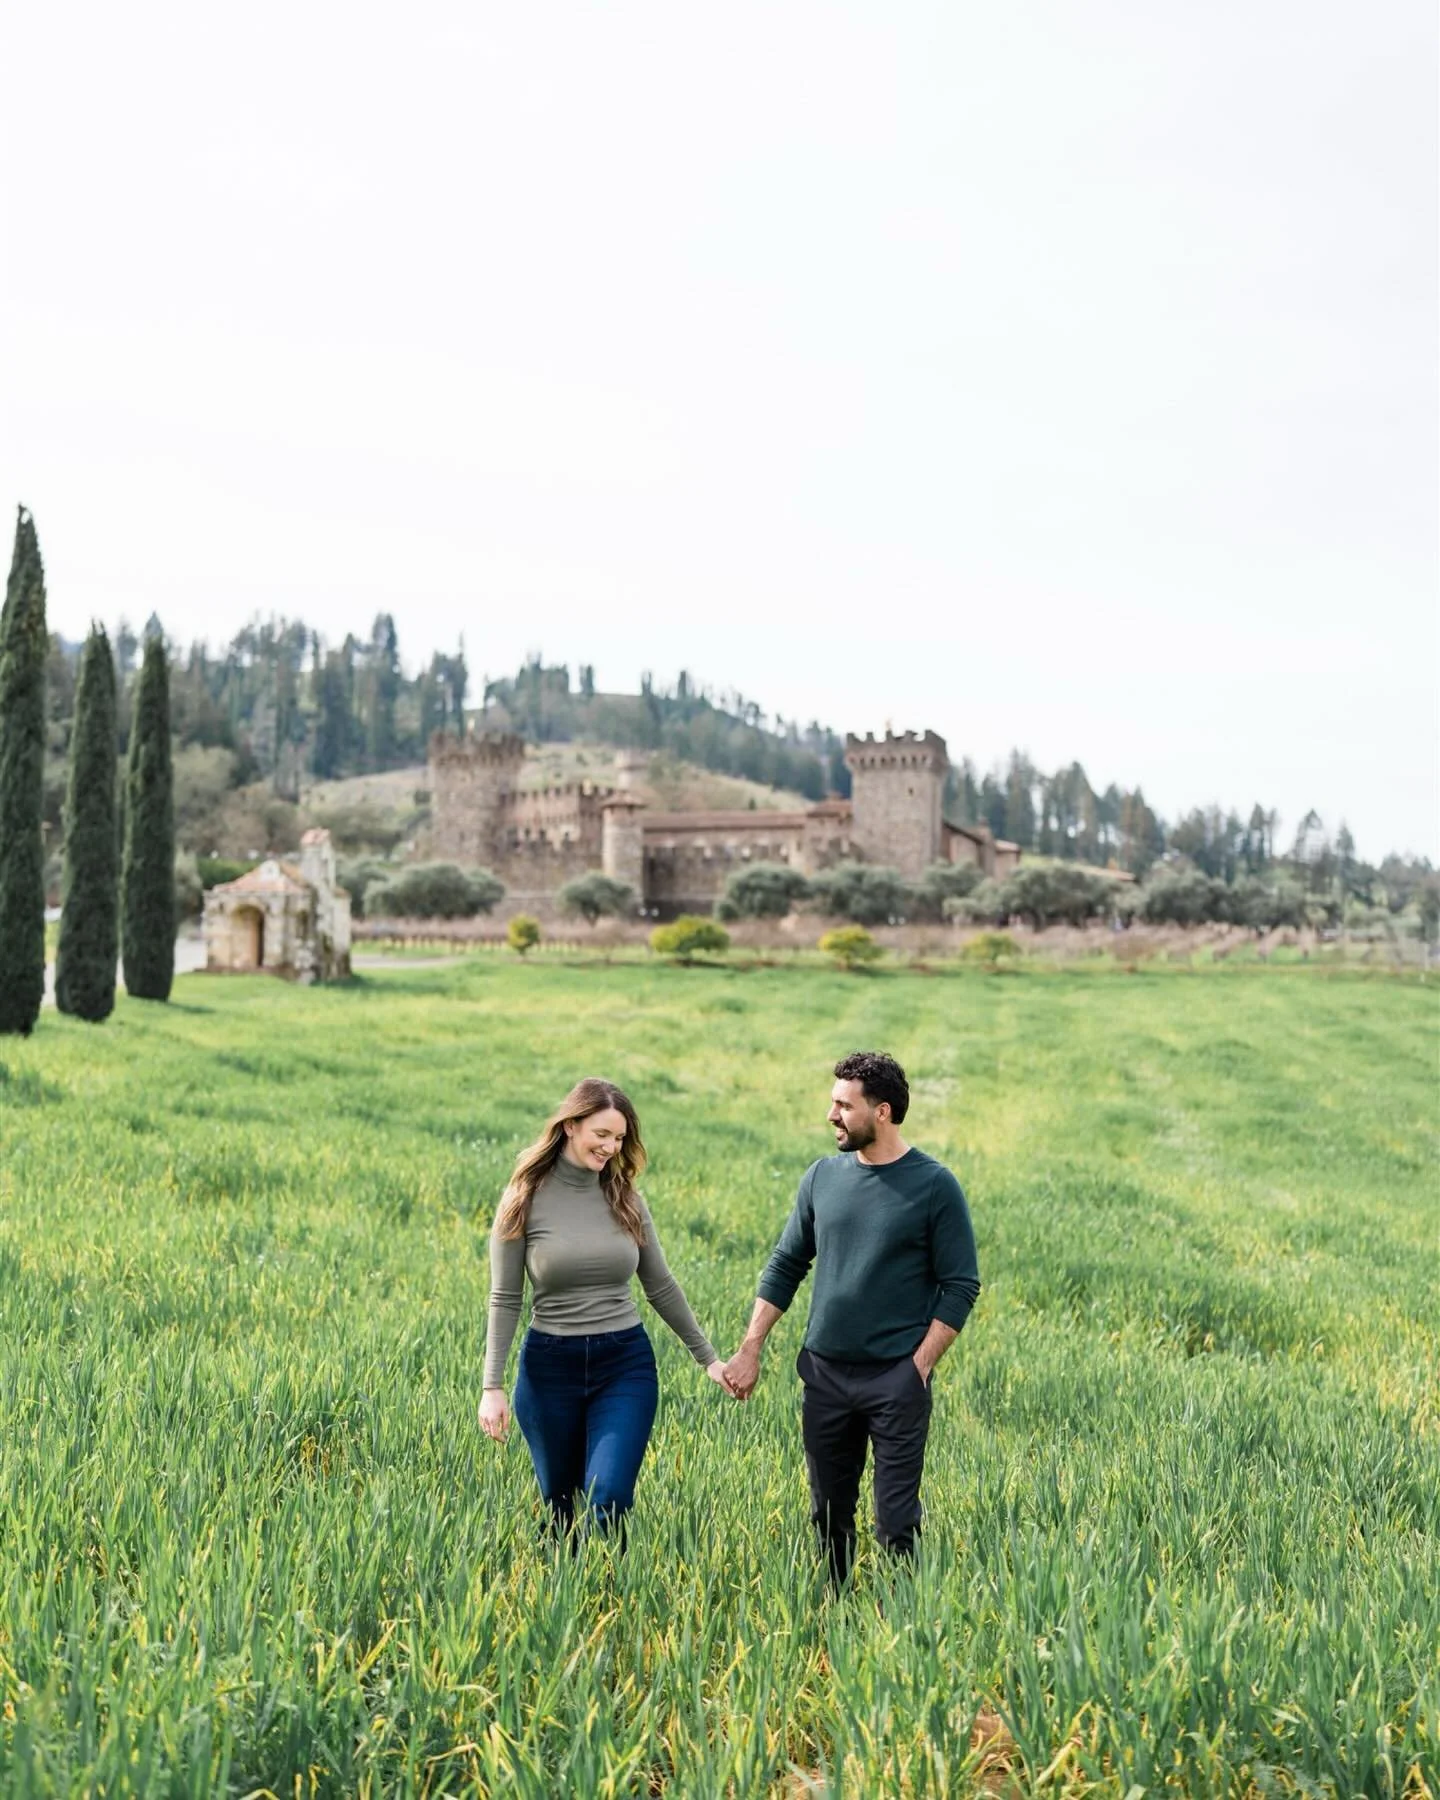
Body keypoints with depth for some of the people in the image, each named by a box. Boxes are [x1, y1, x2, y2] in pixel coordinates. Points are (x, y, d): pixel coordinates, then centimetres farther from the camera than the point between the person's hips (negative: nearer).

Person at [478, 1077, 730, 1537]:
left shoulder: (625, 1200, 2)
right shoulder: (525, 1200, -6)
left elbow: (662, 1288, 10)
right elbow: (505, 1300, -4)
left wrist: (707, 1357, 11)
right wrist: (492, 1387, -10)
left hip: (626, 1364, 1)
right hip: (550, 1365, -1)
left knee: (607, 1503, -11)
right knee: (559, 1508, 11)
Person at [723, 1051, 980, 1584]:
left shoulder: (933, 1186, -7)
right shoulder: (823, 1176, 5)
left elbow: (960, 1286, -6)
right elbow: (785, 1265, 11)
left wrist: (919, 1367, -11)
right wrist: (750, 1350, 5)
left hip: (896, 1379, -4)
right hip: (825, 1374, 4)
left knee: (897, 1522, -1)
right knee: (829, 1515, 14)